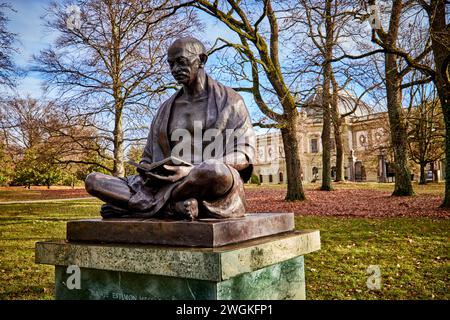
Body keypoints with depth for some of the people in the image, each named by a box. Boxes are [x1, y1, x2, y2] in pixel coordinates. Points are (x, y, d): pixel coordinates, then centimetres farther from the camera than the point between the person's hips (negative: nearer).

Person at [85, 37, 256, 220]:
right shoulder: (166, 109, 18)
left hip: (214, 182, -3)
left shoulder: (229, 100, 6)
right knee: (93, 181, -10)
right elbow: (149, 156, 20)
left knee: (215, 172, -41)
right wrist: (145, 171, -6)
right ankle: (174, 205, -25)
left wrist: (194, 170, -18)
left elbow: (244, 155, -4)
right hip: (169, 183, 4)